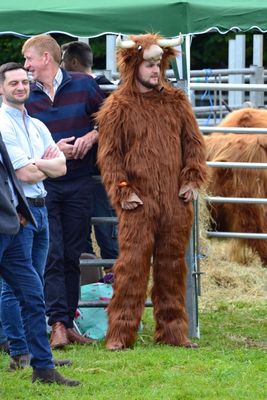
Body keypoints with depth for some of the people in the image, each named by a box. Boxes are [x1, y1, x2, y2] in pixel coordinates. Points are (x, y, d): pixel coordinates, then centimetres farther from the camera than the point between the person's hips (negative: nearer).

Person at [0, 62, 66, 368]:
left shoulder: (37, 126, 16)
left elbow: (61, 167, 7)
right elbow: (25, 174, -15)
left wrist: (37, 164, -9)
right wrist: (48, 164, 3)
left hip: (38, 207, 8)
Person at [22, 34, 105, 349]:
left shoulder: (83, 85, 1)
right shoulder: (27, 96, 3)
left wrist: (91, 136, -10)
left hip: (79, 184, 0)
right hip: (44, 184, 0)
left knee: (72, 256, 6)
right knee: (52, 256, -8)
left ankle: (69, 323, 12)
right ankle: (58, 323, -10)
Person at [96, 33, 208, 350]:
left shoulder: (176, 101, 12)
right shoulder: (118, 106, 0)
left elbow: (193, 142, 16)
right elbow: (109, 154, -1)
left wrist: (192, 179, 3)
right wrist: (123, 190, -10)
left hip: (176, 200, 4)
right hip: (138, 200, -4)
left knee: (172, 264, 9)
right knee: (132, 263, -8)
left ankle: (173, 330, 17)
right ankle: (120, 333, -5)